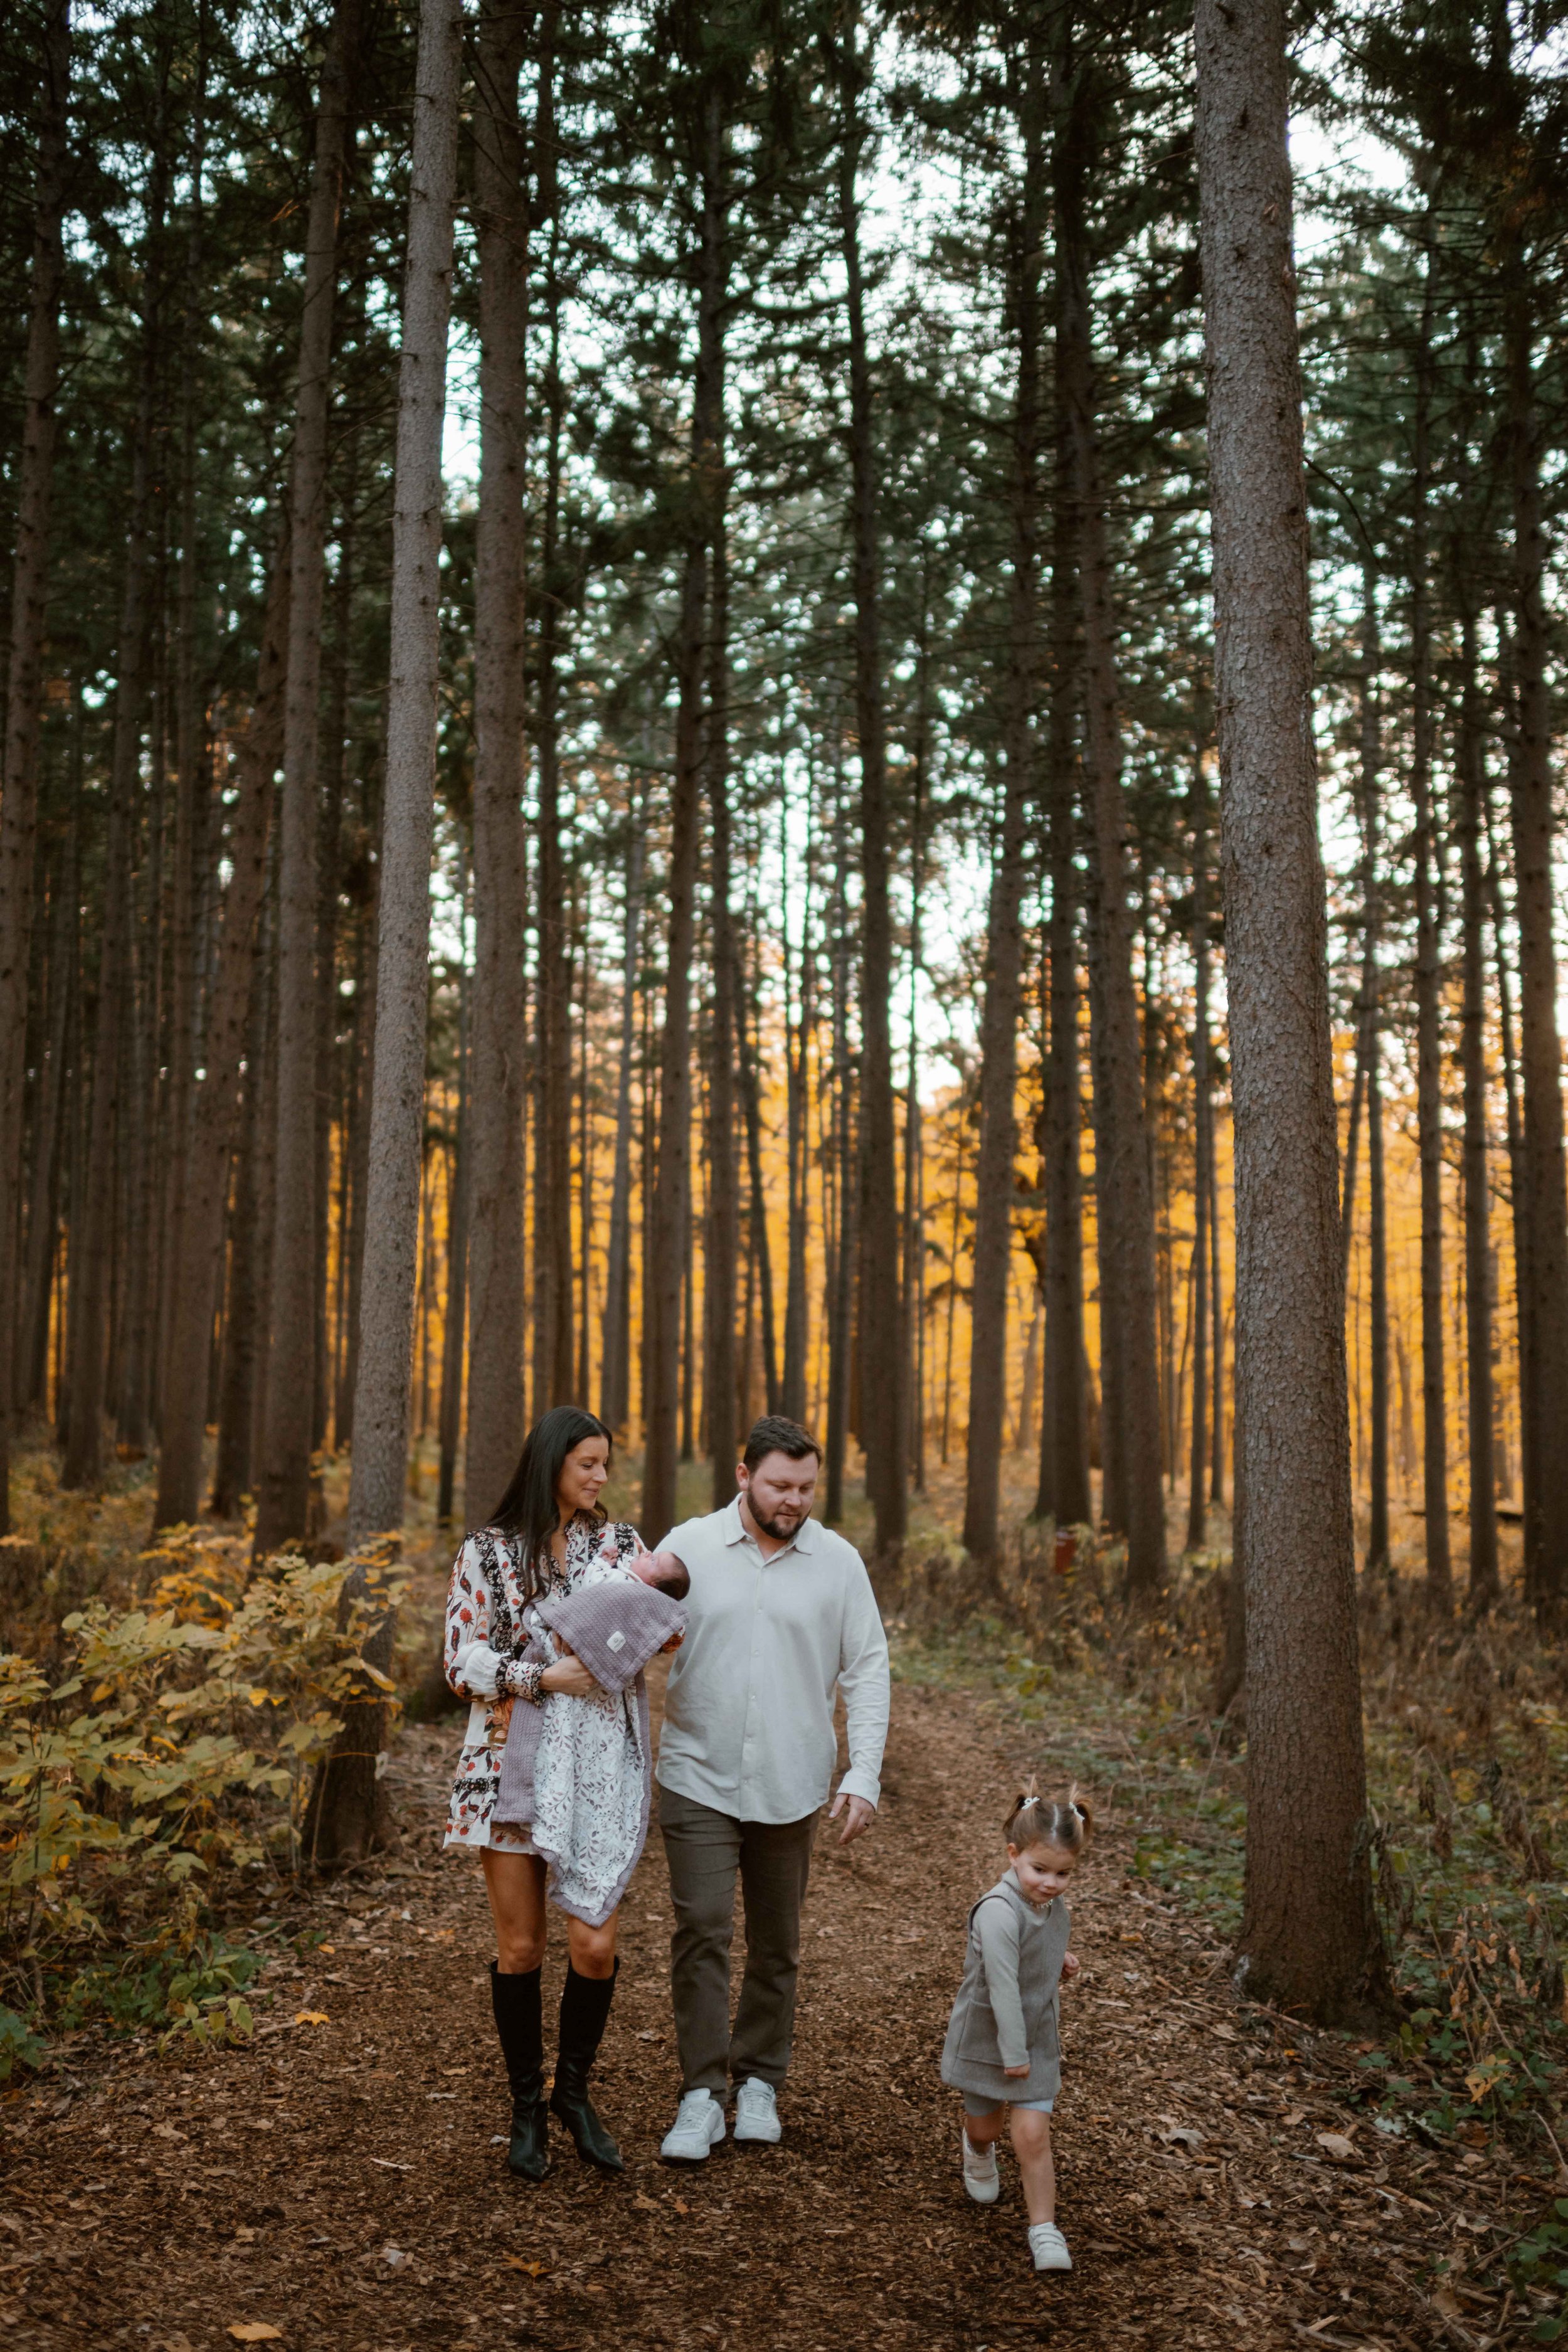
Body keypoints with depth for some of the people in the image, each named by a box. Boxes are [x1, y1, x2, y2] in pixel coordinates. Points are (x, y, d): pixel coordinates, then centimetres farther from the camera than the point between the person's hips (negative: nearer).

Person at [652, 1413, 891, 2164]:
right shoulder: (687, 1548, -4)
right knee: (701, 1931, -6)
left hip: (790, 1789, 2)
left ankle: (759, 2082, 29)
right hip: (699, 1782, -1)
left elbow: (867, 1672, 1)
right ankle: (702, 2093, 8)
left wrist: (863, 1775, -6)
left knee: (776, 1944, 12)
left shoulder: (838, 1562, -2)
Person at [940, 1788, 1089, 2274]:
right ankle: (976, 2149, 52)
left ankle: (1043, 2228, 6)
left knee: (1032, 2135, -6)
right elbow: (1002, 1986, -28)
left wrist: (1059, 1963, -1)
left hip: (1037, 2039, 4)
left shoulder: (1055, 1906, -4)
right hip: (986, 2038, -4)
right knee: (986, 2126, 18)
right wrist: (1013, 2054, -23)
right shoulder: (999, 1911, -31)